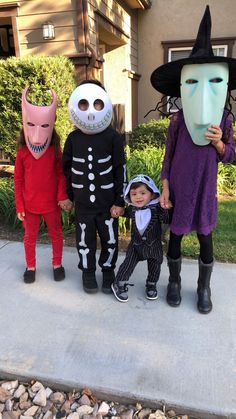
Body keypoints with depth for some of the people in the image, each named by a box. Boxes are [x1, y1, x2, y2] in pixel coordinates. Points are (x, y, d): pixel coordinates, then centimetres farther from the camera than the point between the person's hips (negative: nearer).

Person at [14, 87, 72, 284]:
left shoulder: (54, 150, -9)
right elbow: (18, 180, -2)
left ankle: (57, 264, 34)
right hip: (30, 204, 1)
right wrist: (19, 206, -2)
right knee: (30, 236, 15)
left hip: (51, 203, 0)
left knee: (56, 234, 14)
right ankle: (30, 266, 34)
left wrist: (62, 196, -14)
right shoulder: (22, 152, -8)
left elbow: (61, 174, -3)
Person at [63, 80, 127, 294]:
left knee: (110, 239, 11)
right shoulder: (73, 138, -2)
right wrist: (67, 195, 10)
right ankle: (88, 272, 34)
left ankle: (108, 270, 34)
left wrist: (120, 201, -7)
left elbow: (120, 170, -6)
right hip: (82, 202, 2)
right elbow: (66, 168, 8)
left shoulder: (113, 137, -9)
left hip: (107, 201, -1)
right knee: (85, 239, 13)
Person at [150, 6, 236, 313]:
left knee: (205, 239, 10)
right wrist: (164, 188, -8)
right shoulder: (177, 120, -9)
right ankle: (174, 281, 32)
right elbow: (168, 156, -2)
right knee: (175, 235, 11)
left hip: (205, 189, 1)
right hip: (179, 189, -1)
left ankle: (204, 287, 30)